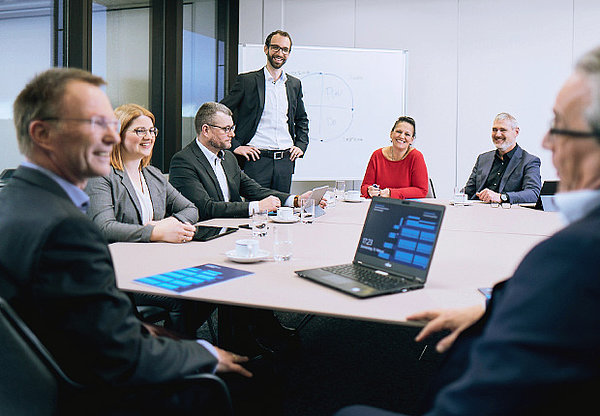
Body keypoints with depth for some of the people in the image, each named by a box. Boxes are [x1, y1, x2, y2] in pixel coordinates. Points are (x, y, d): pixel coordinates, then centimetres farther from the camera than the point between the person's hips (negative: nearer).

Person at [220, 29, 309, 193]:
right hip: (256, 159, -4)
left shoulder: (295, 84, 13)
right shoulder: (246, 81, -1)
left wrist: (301, 145, 12)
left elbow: (302, 119, 26)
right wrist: (235, 145, -7)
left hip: (285, 161, 4)